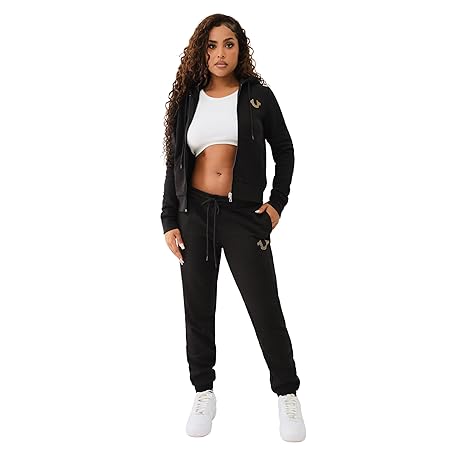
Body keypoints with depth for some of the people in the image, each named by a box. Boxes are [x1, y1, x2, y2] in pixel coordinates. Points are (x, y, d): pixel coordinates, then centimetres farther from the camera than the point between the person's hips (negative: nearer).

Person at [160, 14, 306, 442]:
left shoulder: (258, 95, 2)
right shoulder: (187, 99, 7)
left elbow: (285, 151, 10)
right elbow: (175, 163, 8)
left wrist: (277, 202, 0)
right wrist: (169, 221, 2)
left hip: (244, 214, -2)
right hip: (194, 213, 3)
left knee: (265, 308, 1)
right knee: (198, 307, 9)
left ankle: (287, 395, 19)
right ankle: (204, 392, 26)